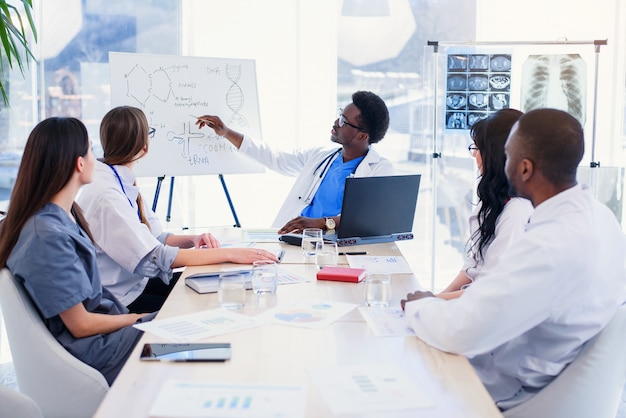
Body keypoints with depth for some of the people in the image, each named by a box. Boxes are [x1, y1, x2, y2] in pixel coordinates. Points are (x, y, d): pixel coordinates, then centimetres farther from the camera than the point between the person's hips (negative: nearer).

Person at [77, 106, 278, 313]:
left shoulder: (122, 182, 6)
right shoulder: (105, 194, -24)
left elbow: (156, 238, 9)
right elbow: (155, 257, -29)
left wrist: (193, 240, -11)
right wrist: (228, 254, -29)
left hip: (134, 283, 9)